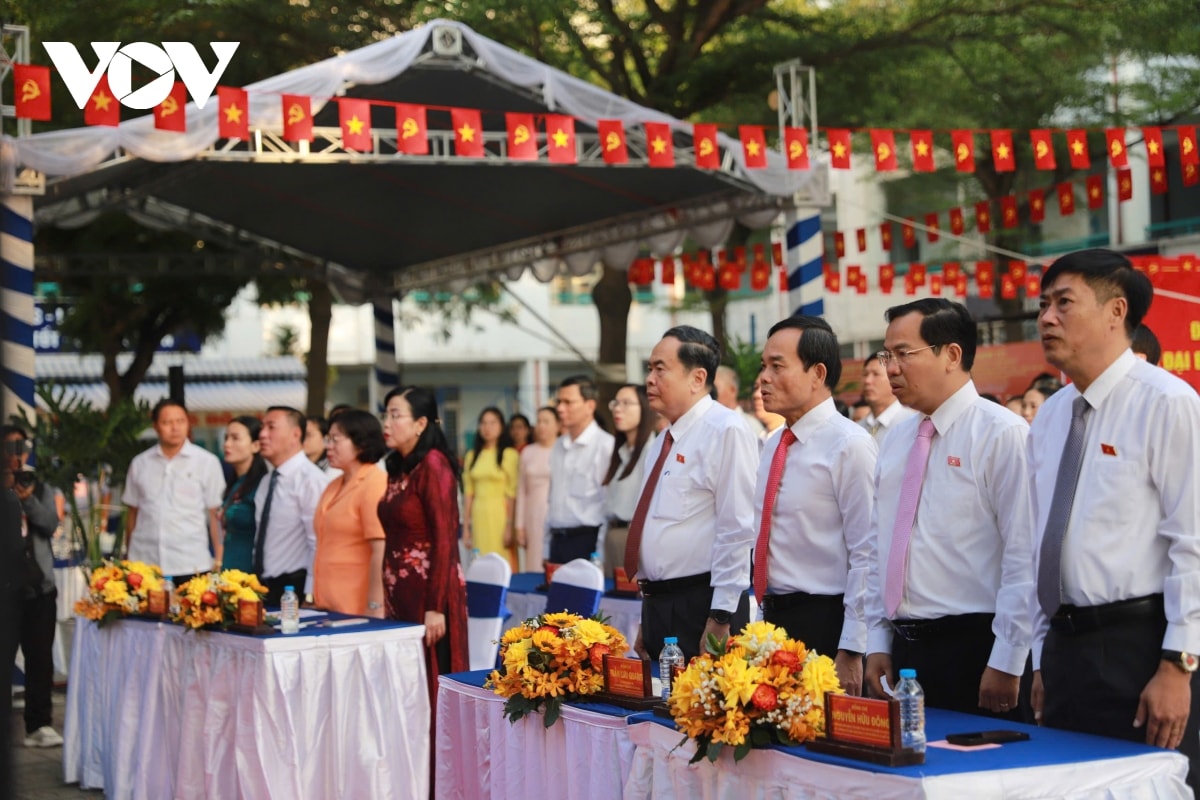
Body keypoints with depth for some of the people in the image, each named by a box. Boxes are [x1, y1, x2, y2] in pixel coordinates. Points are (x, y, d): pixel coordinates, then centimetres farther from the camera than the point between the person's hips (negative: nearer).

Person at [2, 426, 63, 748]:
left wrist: (29, 499, -15)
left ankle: (39, 724, 2)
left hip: (39, 583, 3)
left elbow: (51, 525, 0)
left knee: (40, 656, 0)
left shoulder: (41, 488, 12)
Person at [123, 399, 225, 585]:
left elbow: (215, 515, 2)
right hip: (145, 563, 2)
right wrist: (128, 560, 13)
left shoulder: (207, 462, 3)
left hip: (191, 565, -2)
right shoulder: (140, 463, 11)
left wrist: (219, 561, -3)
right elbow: (133, 513, 16)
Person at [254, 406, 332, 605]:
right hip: (264, 588, 8)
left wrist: (309, 596, -20)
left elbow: (319, 544, -19)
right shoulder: (267, 483, 14)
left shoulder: (310, 479, -13)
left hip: (294, 589, -8)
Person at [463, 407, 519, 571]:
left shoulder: (510, 454, -3)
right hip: (479, 516, 4)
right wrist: (465, 527, 8)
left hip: (500, 515, -4)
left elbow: (512, 493, -5)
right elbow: (468, 493, 11)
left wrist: (509, 526, -10)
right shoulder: (472, 455, 12)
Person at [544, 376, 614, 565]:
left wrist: (601, 556, -14)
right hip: (558, 542, 7)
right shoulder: (559, 447, 13)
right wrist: (547, 549, 15)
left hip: (587, 542, -7)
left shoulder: (605, 445, -10)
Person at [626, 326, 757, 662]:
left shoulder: (725, 431, -11)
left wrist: (720, 619, -19)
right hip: (657, 605, 8)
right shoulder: (661, 444, 17)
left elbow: (737, 530, -16)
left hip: (701, 606, -8)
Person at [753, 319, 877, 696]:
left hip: (824, 624, -7)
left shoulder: (850, 445, -12)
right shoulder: (774, 447, 13)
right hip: (774, 619, 8)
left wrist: (851, 650, -19)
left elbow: (866, 555, -16)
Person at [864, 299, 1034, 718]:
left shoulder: (1002, 434, -10)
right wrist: (878, 643, 11)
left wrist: (1005, 664, -16)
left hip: (972, 648, -7)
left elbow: (1025, 556, -14)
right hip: (902, 649, 7)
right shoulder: (895, 441, 13)